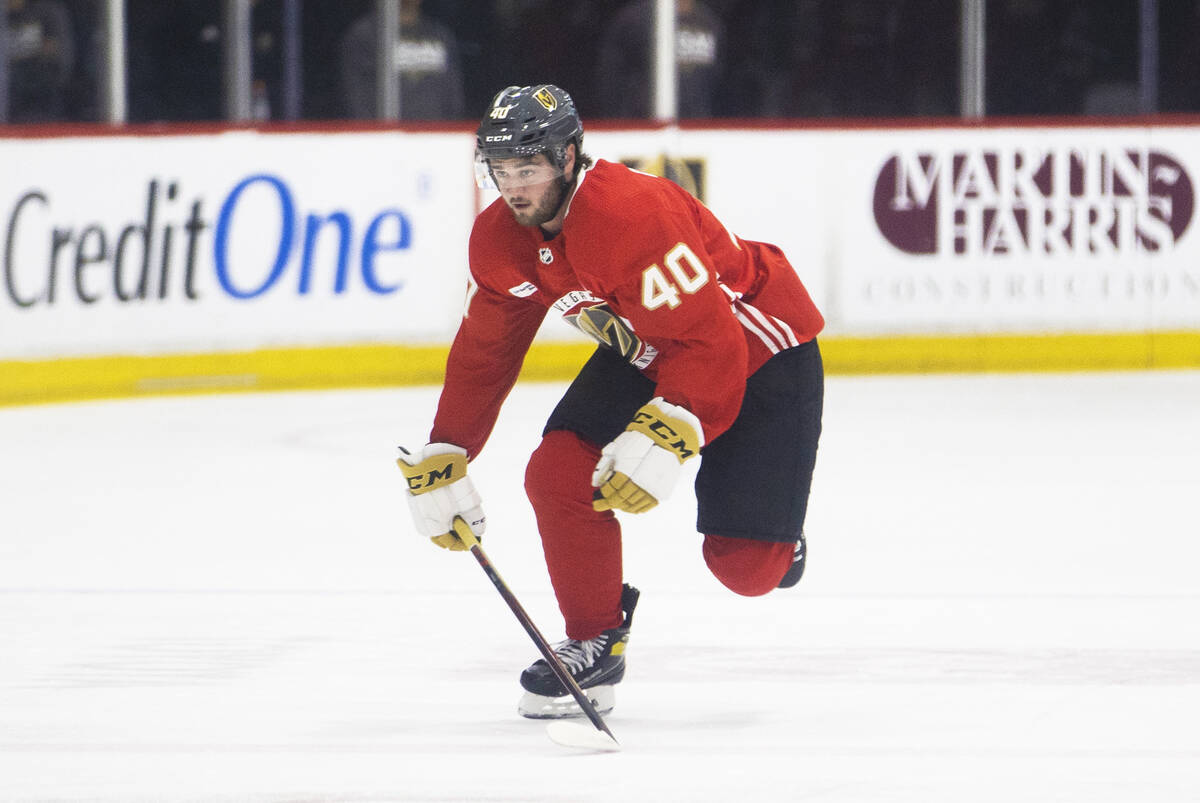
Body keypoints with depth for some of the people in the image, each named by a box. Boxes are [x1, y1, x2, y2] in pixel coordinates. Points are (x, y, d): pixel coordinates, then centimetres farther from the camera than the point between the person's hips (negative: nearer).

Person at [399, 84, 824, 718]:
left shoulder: (634, 215, -36)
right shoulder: (499, 239, -10)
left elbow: (711, 344, -37)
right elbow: (483, 353, 3)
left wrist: (666, 439, -48)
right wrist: (442, 462, -2)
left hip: (762, 351, -7)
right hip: (646, 352, 7)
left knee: (745, 567, -11)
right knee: (558, 474, -16)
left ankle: (772, 535, 27)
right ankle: (595, 643, 3)